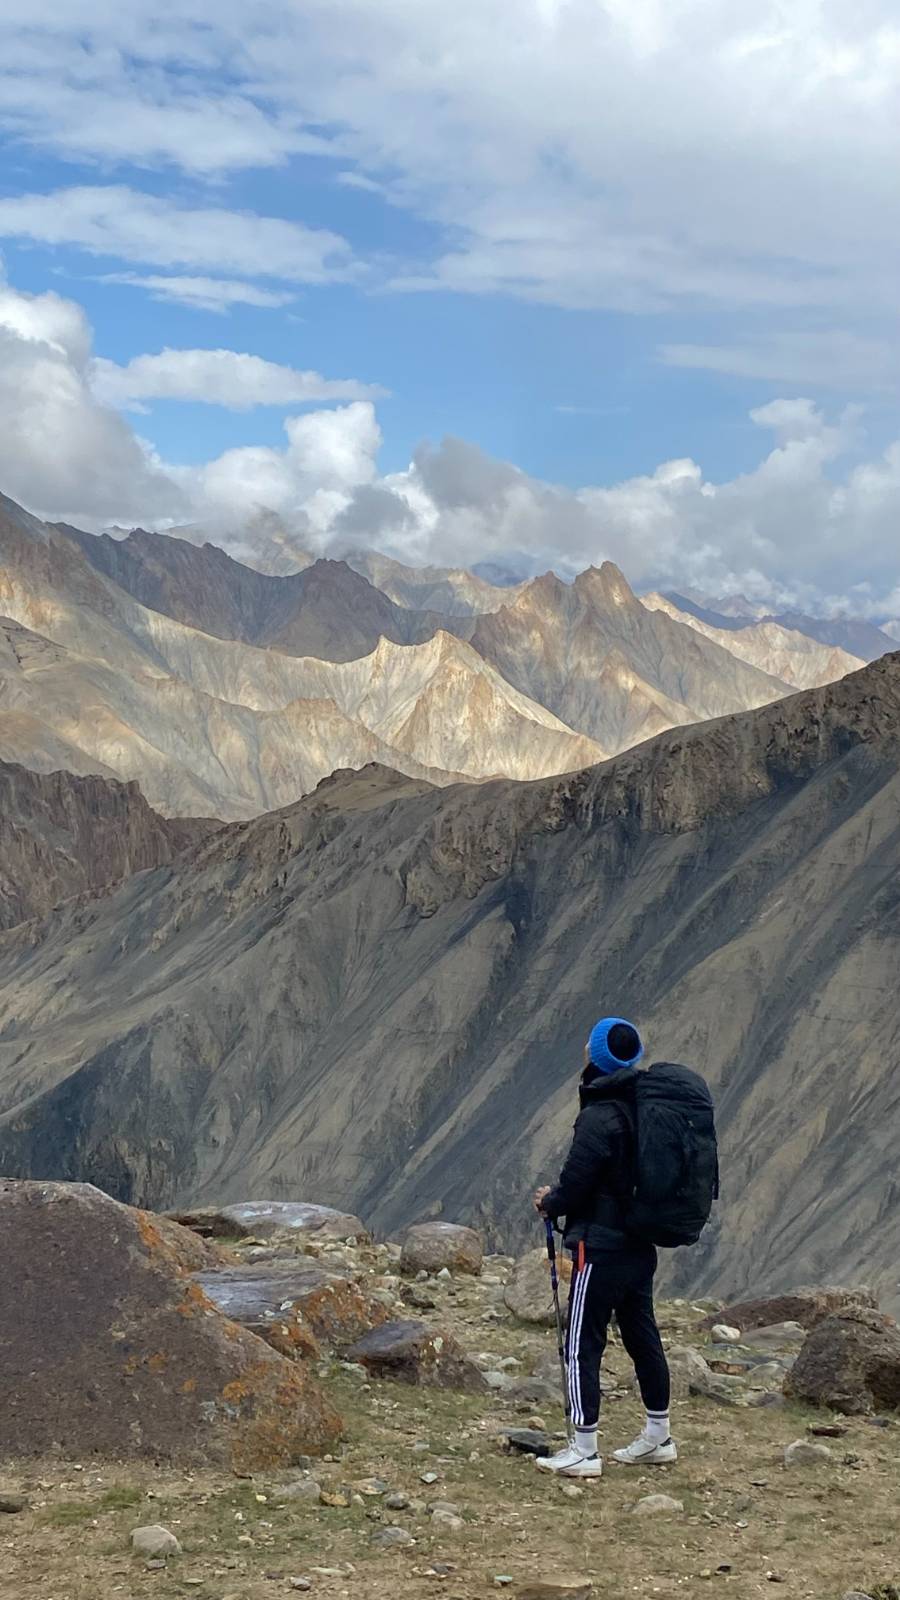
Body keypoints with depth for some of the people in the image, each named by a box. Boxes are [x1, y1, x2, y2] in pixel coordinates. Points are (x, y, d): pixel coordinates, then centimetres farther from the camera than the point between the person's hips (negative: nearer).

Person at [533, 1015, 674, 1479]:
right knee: (642, 1336, 18)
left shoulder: (600, 1116, -20)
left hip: (602, 1245, -9)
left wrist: (550, 1204, 5)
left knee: (582, 1346, -2)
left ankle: (584, 1451, -1)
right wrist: (562, 1198, 18)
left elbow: (576, 1181, -18)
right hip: (642, 1244, 9)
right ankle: (657, 1437, 28)